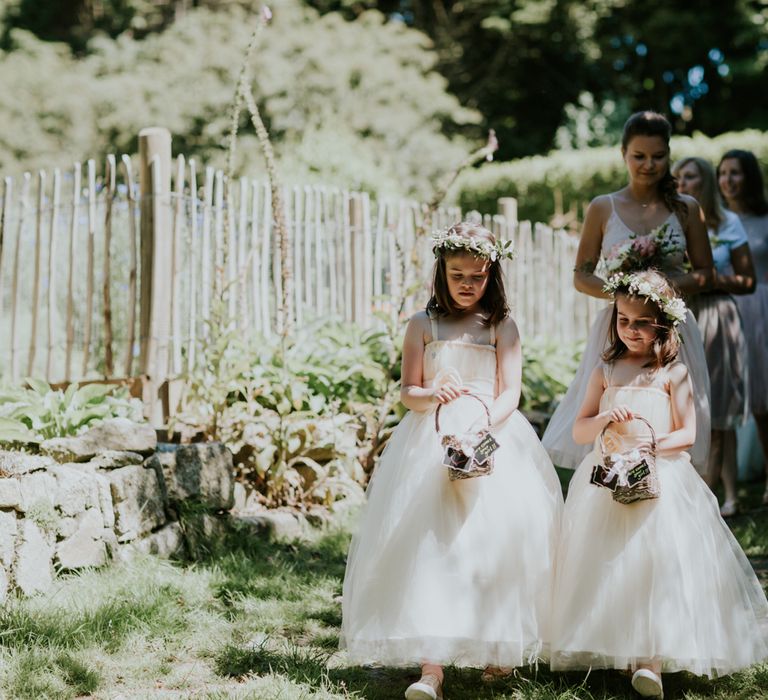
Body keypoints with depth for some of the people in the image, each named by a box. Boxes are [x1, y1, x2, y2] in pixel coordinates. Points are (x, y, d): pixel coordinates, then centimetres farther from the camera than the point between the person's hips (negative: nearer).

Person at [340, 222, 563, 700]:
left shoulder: (503, 328, 6)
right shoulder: (423, 326, 8)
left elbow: (511, 394, -2)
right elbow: (408, 393, 4)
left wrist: (482, 423, -22)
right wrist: (434, 396, -18)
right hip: (431, 440, 0)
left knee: (496, 539, -5)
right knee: (429, 544, -11)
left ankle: (497, 646, 14)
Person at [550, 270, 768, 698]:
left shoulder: (674, 373, 2)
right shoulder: (606, 371, 10)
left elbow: (688, 434, 1)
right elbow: (579, 432, 10)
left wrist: (656, 445, -17)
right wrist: (605, 419, -10)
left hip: (661, 481, -3)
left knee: (658, 562, -12)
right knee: (609, 565, 0)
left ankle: (649, 658, -14)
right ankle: (609, 650, 8)